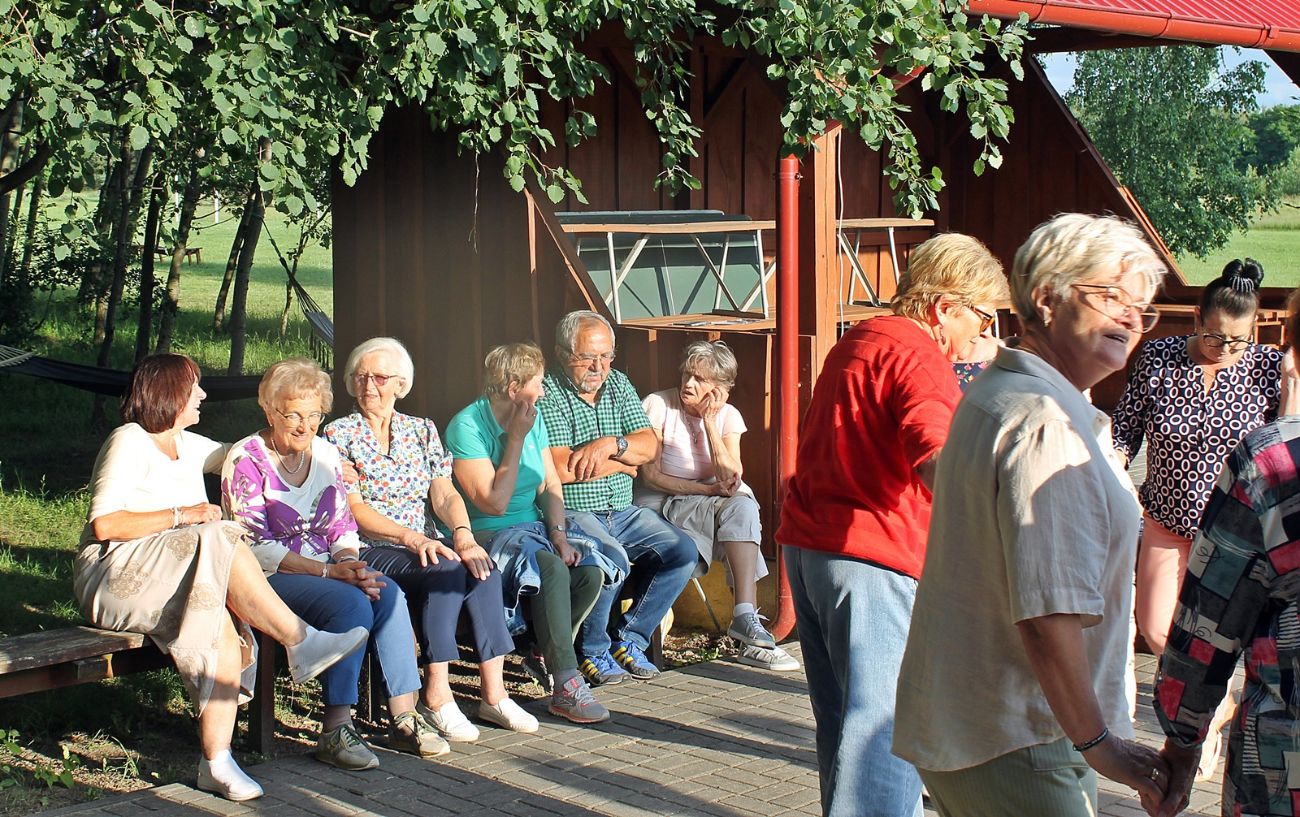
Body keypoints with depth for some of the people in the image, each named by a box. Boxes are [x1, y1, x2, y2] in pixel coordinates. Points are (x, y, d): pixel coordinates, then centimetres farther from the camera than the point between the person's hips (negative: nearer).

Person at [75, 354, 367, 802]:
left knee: (225, 628, -27)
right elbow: (104, 525, -15)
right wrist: (182, 515, -17)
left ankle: (217, 763, -29)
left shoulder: (189, 445, 20)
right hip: (115, 576, -7)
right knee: (221, 543, -31)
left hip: (183, 580, 7)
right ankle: (301, 642, -25)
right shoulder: (129, 442, -4)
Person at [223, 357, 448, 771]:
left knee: (389, 595, -23)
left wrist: (349, 561, -12)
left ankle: (403, 717, -21)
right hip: (269, 579, -6)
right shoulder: (246, 460, -9)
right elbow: (256, 547, -15)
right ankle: (335, 731, -29)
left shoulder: (325, 454, 11)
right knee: (352, 603, -31)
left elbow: (343, 527, 12)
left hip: (325, 568, 6)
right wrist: (329, 571, -22)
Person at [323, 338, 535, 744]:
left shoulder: (422, 430, 16)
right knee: (446, 570, -32)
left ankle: (493, 691, -25)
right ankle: (436, 695, -29)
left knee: (482, 569, -26)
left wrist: (463, 534, -17)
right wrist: (410, 536, -22)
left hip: (427, 544, 4)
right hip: (369, 552, -4)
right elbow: (353, 509, -8)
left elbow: (445, 495, 5)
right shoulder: (340, 433, 3)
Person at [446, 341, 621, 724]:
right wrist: (516, 440, -17)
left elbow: (550, 484, 9)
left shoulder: (532, 419, 9)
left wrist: (559, 533, -8)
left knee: (591, 572, -19)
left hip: (533, 527, 7)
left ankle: (548, 655, 5)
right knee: (552, 570, -34)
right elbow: (494, 503, -19)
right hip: (486, 536, -7)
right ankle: (565, 685, -29)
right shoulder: (467, 427, -15)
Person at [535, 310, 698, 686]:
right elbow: (561, 469, -20)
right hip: (570, 513, -7)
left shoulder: (618, 384, 12)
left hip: (623, 512, 7)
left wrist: (611, 444, -17)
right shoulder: (546, 394, -9)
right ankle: (591, 652, -9)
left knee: (682, 551, -11)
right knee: (612, 558, -32)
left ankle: (628, 638, 2)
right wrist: (623, 463, -6)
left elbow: (649, 446, 4)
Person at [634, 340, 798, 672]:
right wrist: (710, 489, -20)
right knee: (736, 511, -30)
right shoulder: (658, 405, -8)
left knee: (743, 507, -30)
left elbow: (732, 478, -12)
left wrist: (709, 421, -14)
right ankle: (747, 620, -28)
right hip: (659, 503, -4)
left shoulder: (728, 416, 3)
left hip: (711, 502, 4)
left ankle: (746, 617, -36)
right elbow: (652, 475, -13)